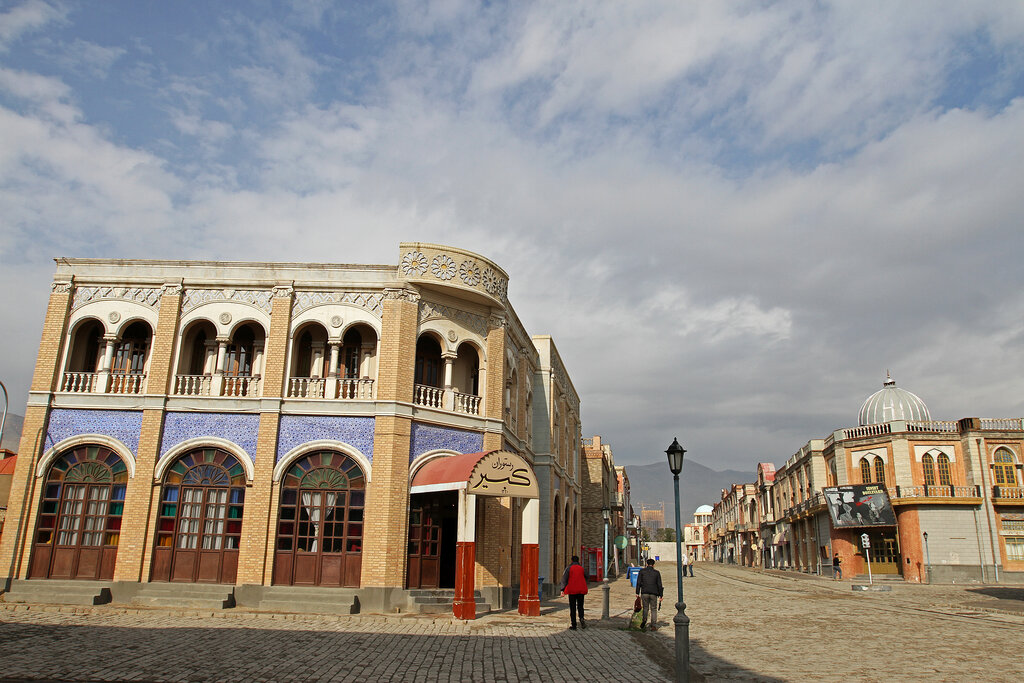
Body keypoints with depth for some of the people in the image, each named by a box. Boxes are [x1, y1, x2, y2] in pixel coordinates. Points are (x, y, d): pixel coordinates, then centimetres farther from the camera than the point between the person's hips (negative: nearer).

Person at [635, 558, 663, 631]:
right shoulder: (657, 572, 6)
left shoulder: (642, 571, 6)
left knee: (645, 608, 14)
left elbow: (638, 582, 1)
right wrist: (660, 595, 8)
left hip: (644, 592, 0)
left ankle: (644, 619, -12)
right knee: (653, 609, 9)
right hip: (653, 593, 0)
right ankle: (653, 626, 4)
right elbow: (659, 585, 4)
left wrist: (637, 593, 2)